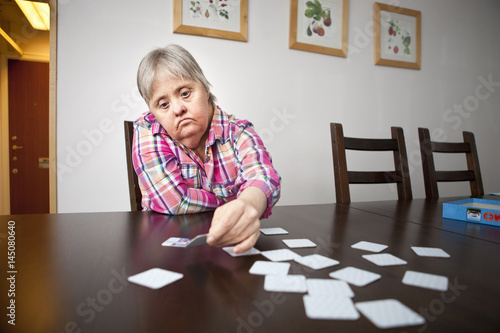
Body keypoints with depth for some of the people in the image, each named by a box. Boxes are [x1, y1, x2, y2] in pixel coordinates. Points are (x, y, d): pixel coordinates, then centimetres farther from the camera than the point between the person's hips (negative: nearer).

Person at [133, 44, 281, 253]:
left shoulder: (238, 132, -5)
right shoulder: (147, 131, -7)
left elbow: (264, 177, -25)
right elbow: (172, 200, -19)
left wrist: (249, 204, -47)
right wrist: (236, 202, -13)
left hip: (233, 244, 1)